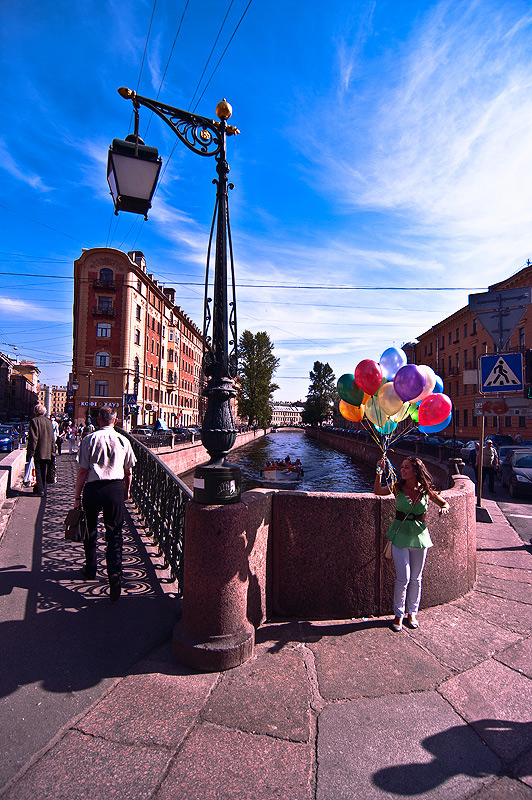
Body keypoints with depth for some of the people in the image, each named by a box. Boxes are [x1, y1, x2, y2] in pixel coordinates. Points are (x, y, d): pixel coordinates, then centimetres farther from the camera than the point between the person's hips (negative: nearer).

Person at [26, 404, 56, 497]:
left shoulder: (34, 421, -9)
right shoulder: (49, 421, 10)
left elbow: (33, 438, -14)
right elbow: (53, 438, 12)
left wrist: (29, 452, -10)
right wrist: (53, 451, 17)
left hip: (38, 451, -6)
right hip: (48, 452, 6)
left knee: (38, 471, -1)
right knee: (44, 471, 12)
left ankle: (40, 490, -3)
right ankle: (38, 489, 21)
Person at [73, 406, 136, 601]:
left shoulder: (89, 439, -4)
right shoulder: (123, 441, 2)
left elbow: (83, 471, -6)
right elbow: (128, 471, 9)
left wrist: (77, 496, 3)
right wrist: (126, 490, 25)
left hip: (93, 488, 0)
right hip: (116, 488, 1)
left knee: (90, 530, 19)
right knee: (114, 534, 4)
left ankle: (90, 570, 34)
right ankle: (115, 572, -12)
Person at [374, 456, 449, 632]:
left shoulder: (426, 491, -2)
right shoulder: (398, 487, -5)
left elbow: (444, 503, 13)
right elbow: (378, 491, -19)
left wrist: (444, 508, -8)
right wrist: (379, 472, -29)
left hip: (419, 536, 2)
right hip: (400, 535, -2)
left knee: (416, 578, 12)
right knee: (403, 578, -2)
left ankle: (412, 613, 31)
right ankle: (398, 614, 17)